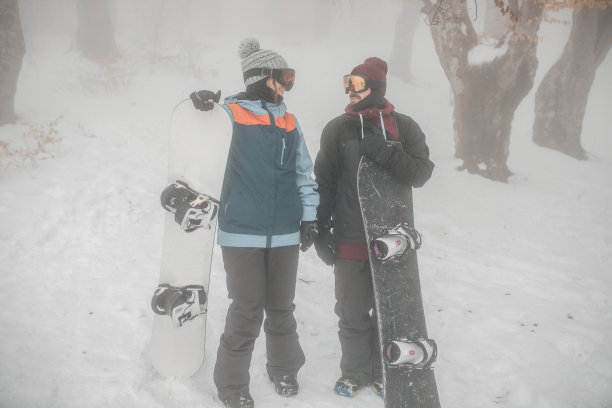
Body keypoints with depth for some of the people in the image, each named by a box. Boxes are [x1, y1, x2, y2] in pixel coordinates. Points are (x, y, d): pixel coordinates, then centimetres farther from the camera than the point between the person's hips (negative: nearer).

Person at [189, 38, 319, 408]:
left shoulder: (288, 121, 13)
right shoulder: (230, 114, -3)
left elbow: (304, 172, 17)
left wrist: (309, 216, 10)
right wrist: (202, 105, -24)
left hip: (285, 233, 5)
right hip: (242, 232, -5)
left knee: (281, 307, 15)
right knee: (247, 312, 0)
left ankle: (284, 369, 36)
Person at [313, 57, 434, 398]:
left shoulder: (403, 127, 3)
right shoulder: (337, 129, 4)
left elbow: (421, 172, -6)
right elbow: (324, 182, 5)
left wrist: (386, 153, -21)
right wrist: (321, 230, 2)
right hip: (350, 240, 0)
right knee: (353, 313, 8)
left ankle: (383, 371, 29)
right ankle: (355, 371, 27)